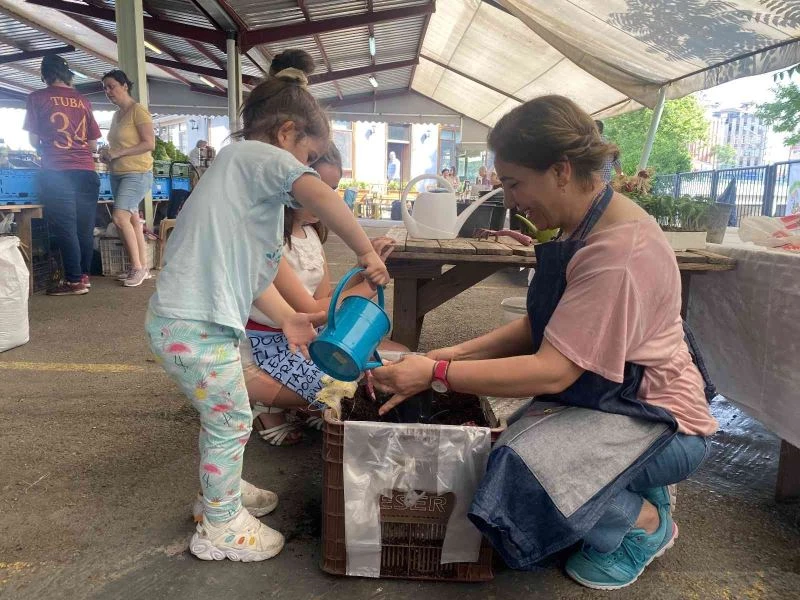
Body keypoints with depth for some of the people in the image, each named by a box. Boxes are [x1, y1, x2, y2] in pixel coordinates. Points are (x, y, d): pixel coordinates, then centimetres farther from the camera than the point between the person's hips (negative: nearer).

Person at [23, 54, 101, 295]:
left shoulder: (37, 98, 4)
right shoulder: (83, 100, 12)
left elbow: (33, 140, 6)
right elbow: (93, 144, 12)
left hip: (57, 172, -3)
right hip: (86, 170, 3)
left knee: (65, 228, -3)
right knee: (85, 227, 8)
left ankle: (74, 281, -4)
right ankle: (84, 275, 14)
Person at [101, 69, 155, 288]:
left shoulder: (138, 110, -7)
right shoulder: (116, 116, 18)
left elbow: (149, 143, -15)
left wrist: (118, 153, -17)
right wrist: (107, 154, 8)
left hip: (137, 173, -9)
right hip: (118, 174, 9)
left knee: (119, 216, -18)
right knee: (132, 219, 7)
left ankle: (137, 266, -10)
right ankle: (142, 266, 11)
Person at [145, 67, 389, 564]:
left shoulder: (242, 168, 20)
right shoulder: (258, 155, -9)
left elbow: (247, 266, 17)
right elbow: (321, 196, -30)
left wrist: (288, 317, 14)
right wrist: (367, 252, -19)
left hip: (192, 320, 10)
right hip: (195, 326, -10)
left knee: (224, 416, 25)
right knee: (232, 421, 6)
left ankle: (224, 490, 46)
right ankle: (220, 528, 25)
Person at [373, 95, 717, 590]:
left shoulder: (621, 251, -29)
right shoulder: (588, 229, 2)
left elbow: (553, 371, -30)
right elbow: (544, 328, 5)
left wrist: (437, 374, -26)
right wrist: (462, 352, -6)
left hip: (658, 417, -9)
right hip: (607, 396, 9)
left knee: (527, 470, -30)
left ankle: (647, 523, 2)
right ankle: (639, 489, 16)